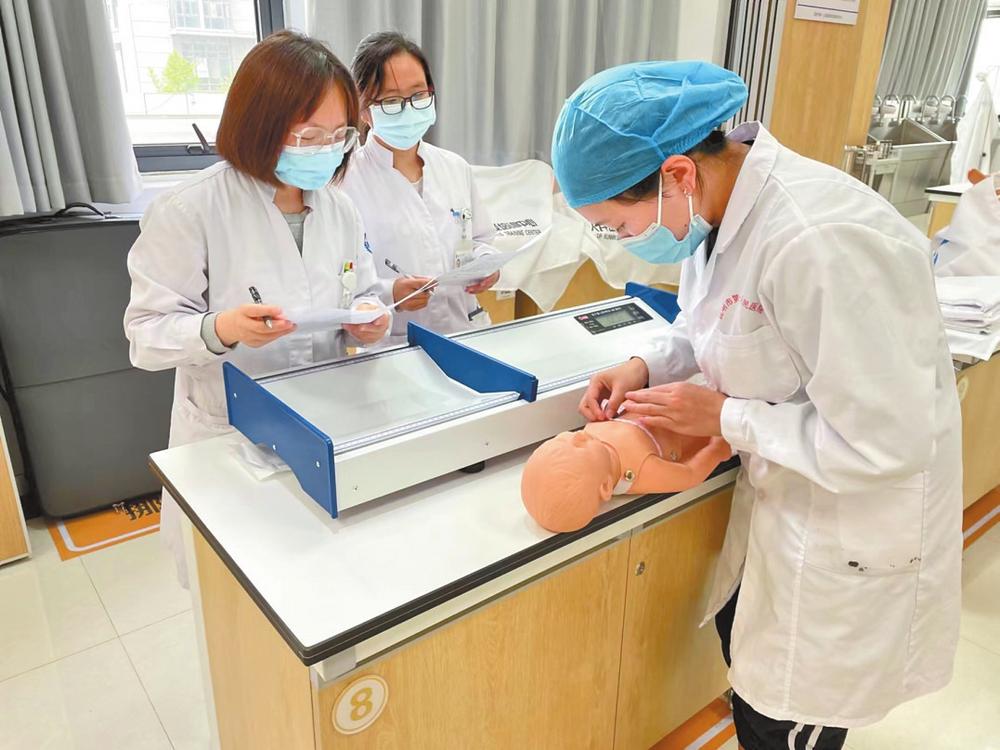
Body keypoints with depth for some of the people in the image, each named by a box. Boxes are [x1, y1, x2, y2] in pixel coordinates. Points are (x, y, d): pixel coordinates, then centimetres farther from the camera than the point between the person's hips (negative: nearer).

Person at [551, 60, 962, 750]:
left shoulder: (822, 242, -34)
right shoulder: (722, 203, -7)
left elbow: (883, 443, -29)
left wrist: (725, 417, -21)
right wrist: (649, 365, -5)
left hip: (855, 530, -7)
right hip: (781, 489, 8)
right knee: (741, 637, 23)